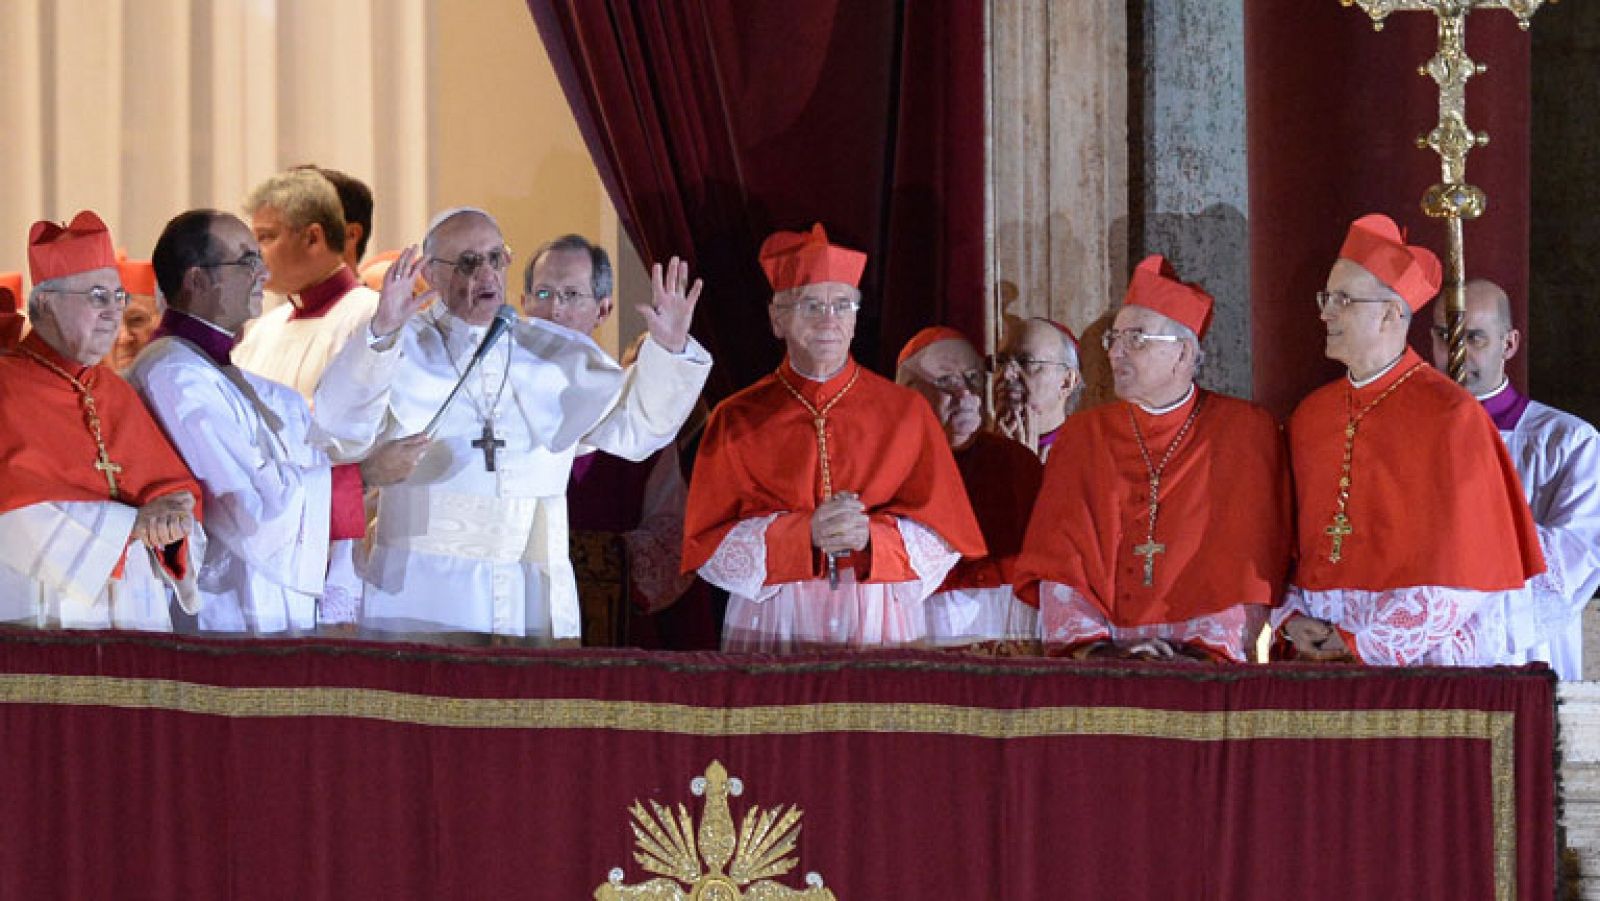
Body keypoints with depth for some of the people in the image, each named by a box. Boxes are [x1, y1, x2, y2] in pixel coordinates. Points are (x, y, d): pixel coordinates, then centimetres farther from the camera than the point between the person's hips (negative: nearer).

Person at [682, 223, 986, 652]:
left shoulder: (906, 412, 10)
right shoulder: (737, 420, 7)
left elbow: (944, 540, 6)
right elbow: (707, 548, 1)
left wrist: (870, 536, -12)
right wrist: (806, 534, -13)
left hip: (883, 634, 0)